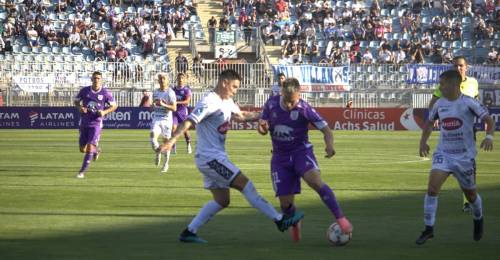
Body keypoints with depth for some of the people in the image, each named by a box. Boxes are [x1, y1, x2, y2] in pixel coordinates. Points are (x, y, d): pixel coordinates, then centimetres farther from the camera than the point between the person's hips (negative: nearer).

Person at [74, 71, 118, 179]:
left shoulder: (105, 93, -5)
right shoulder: (84, 90, 0)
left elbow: (114, 106, 5)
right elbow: (76, 101, 13)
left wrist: (105, 112, -13)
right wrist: (80, 108, -10)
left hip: (96, 123, -3)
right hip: (84, 123, 3)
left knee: (90, 147, -14)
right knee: (83, 149, 9)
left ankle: (82, 171, -5)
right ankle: (96, 150, 43)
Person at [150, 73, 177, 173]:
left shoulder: (170, 93, -6)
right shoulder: (155, 92, 10)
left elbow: (174, 108, -12)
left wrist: (163, 105, -24)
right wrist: (153, 106, 0)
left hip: (166, 119, -3)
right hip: (156, 119, 3)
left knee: (166, 141, 5)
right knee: (153, 136, -19)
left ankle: (166, 163, 18)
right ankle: (158, 153, 10)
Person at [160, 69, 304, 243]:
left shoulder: (227, 102, 12)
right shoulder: (209, 103, -18)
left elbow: (241, 116, 29)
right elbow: (189, 122, -27)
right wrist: (172, 140, -39)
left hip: (214, 159, 11)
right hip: (210, 157, -11)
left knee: (222, 200, 10)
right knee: (246, 185, -8)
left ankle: (189, 232, 10)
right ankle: (280, 220, -5)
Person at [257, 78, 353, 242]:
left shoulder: (304, 109, -15)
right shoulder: (271, 104, -6)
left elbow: (325, 129, -12)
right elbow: (263, 130, 7)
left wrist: (329, 145, -33)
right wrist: (262, 128, -19)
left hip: (301, 151, -3)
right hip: (280, 156, 3)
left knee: (315, 181, -33)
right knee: (285, 203, -1)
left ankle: (340, 218, -32)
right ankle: (295, 224, 34)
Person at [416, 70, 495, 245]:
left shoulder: (469, 103, -12)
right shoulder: (440, 104, 2)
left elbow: (490, 120, -11)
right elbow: (430, 123, 18)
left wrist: (489, 136, -30)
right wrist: (423, 141, 4)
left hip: (465, 155, -3)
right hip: (443, 153, 3)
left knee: (470, 194, 13)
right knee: (432, 187, -17)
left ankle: (478, 220, 45)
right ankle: (428, 229, -10)